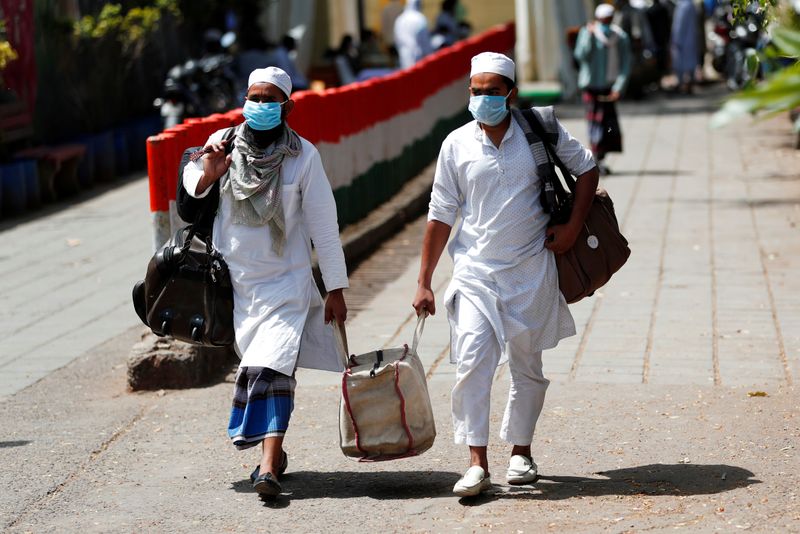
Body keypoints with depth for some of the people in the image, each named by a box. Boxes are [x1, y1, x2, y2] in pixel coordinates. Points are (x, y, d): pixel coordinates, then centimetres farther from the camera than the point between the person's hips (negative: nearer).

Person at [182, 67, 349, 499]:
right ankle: (273, 450, 28)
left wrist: (336, 289, -3)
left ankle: (268, 466, -24)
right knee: (255, 363, 12)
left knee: (272, 368, -16)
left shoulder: (303, 155, -6)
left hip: (285, 282, -3)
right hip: (234, 280, 3)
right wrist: (207, 175, -11)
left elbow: (323, 225, -3)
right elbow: (191, 188, 14)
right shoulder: (222, 143, 0)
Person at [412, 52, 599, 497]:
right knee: (472, 361, -14)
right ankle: (478, 464, -13)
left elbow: (587, 168, 13)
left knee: (527, 365, 11)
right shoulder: (457, 145, -1)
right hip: (475, 271, 0)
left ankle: (521, 451, 28)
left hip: (532, 270, 1)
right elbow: (441, 215, 4)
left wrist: (573, 226, 2)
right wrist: (424, 282, 2)